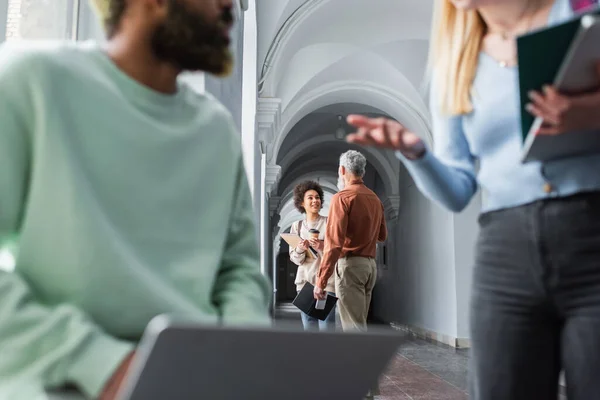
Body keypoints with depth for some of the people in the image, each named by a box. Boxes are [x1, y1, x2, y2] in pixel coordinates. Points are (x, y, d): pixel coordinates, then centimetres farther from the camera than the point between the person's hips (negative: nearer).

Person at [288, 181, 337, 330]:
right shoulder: (297, 226, 10)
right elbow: (295, 259, 7)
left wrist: (322, 246, -19)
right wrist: (300, 249, -14)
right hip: (305, 280, 3)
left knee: (326, 327, -8)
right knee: (309, 327, 7)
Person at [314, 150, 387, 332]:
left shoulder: (342, 197, -10)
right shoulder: (375, 199, 11)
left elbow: (334, 243, -18)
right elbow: (382, 236, 22)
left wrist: (321, 281, -17)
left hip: (350, 264, -7)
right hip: (370, 264, 8)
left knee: (354, 327, -7)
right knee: (358, 322, 16)